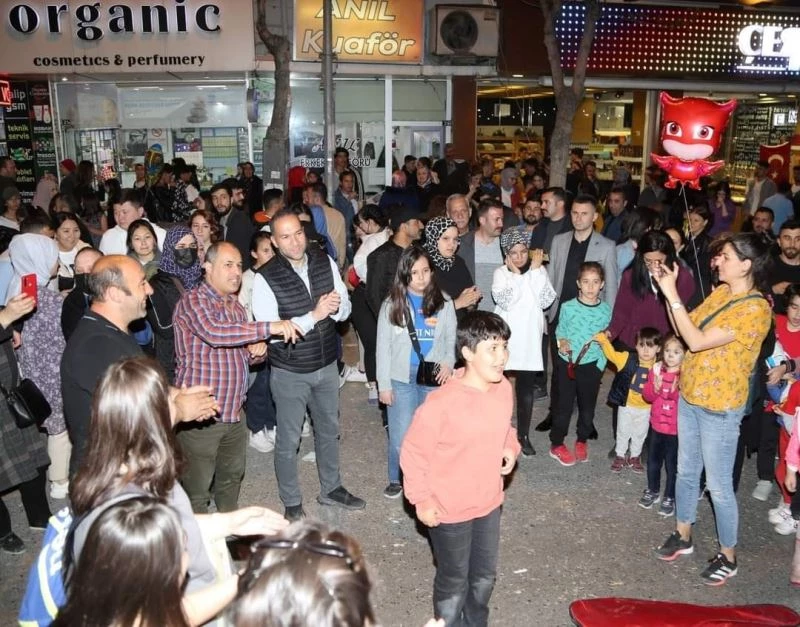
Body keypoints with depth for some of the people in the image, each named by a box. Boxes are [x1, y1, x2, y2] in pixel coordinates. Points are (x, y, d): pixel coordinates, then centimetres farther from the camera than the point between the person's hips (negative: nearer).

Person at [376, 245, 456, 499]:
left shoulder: (444, 303, 0)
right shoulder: (392, 304, -3)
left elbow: (451, 339, 8)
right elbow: (383, 346, 0)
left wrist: (448, 362, -12)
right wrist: (383, 384, -3)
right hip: (401, 379, -1)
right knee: (400, 437, 4)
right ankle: (397, 480, 27)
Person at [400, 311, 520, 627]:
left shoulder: (503, 389, -7)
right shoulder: (442, 402, -28)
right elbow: (413, 453, -17)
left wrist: (510, 447, -6)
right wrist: (422, 500, -15)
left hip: (489, 503, 6)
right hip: (448, 510, -6)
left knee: (485, 575, 25)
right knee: (454, 581, 16)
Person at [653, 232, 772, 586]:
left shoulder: (755, 310, -22)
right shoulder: (720, 292, 4)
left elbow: (697, 341, -27)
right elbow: (682, 329, 6)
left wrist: (672, 295, -25)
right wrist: (669, 292, -5)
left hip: (720, 407, -8)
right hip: (690, 396, 8)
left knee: (718, 485, 5)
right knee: (686, 471, 19)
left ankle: (728, 556, 23)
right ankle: (683, 535, 37)